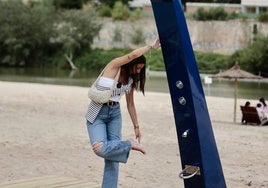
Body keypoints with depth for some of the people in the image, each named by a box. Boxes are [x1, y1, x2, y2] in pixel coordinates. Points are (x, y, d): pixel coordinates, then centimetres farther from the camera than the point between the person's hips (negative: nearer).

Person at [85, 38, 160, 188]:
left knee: (113, 154, -4)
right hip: (98, 113, -6)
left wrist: (136, 126, 14)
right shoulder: (113, 66, -14)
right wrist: (152, 46, -22)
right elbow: (133, 55, -30)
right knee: (101, 149, -25)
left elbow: (130, 104, 13)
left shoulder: (131, 79, 5)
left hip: (115, 114, 6)